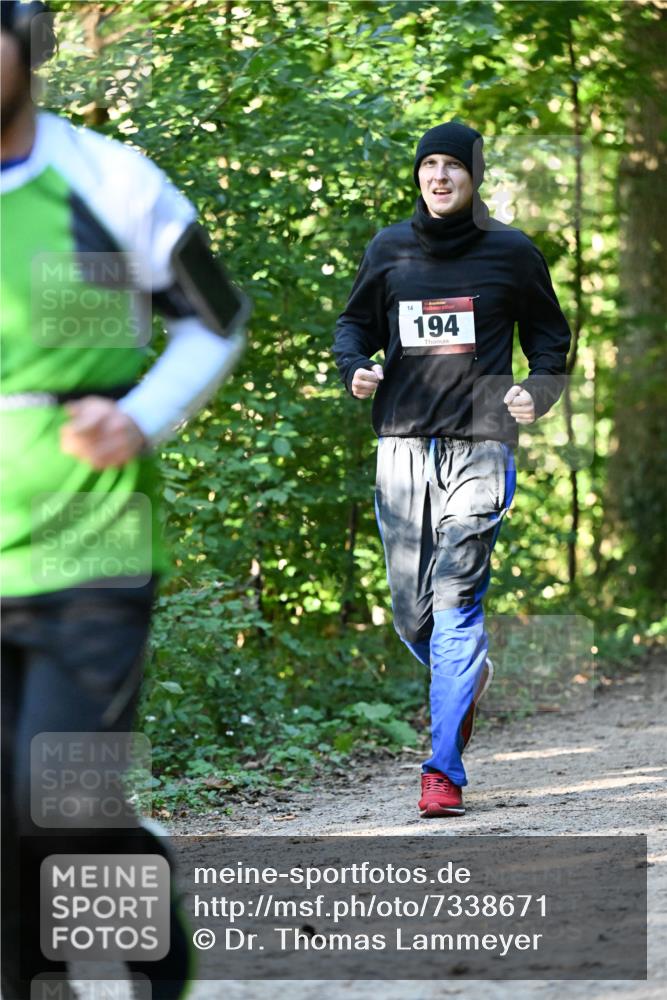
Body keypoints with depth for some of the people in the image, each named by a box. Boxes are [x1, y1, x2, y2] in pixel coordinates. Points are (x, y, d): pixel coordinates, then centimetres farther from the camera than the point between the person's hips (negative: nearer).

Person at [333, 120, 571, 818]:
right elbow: (356, 322, 23)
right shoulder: (389, 250, 10)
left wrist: (537, 392, -5)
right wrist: (356, 367, 1)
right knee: (411, 612, 3)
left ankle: (444, 771, -10)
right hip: (402, 445, 3)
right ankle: (470, 677, 38)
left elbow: (549, 335, 14)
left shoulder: (511, 253, 4)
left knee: (455, 603, -11)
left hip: (479, 448, -3)